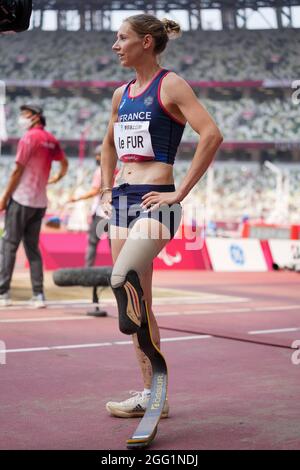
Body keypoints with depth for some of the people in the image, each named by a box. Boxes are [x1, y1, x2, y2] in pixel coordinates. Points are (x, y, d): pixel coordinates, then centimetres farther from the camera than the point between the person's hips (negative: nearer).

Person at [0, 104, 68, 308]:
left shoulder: (29, 138, -10)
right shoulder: (51, 140, 10)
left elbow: (18, 171, -11)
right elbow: (65, 163, 22)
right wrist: (56, 179, 38)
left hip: (21, 199, -6)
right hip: (40, 202, 7)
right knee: (33, 247, 10)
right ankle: (39, 294, 5)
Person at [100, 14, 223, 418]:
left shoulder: (170, 85, -5)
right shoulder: (122, 93, 17)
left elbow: (212, 134, -17)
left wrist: (181, 191, -18)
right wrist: (107, 188, 19)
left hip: (154, 202, -8)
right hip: (121, 201, 8)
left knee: (123, 282, -25)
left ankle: (153, 395, -13)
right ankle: (151, 393, 17)